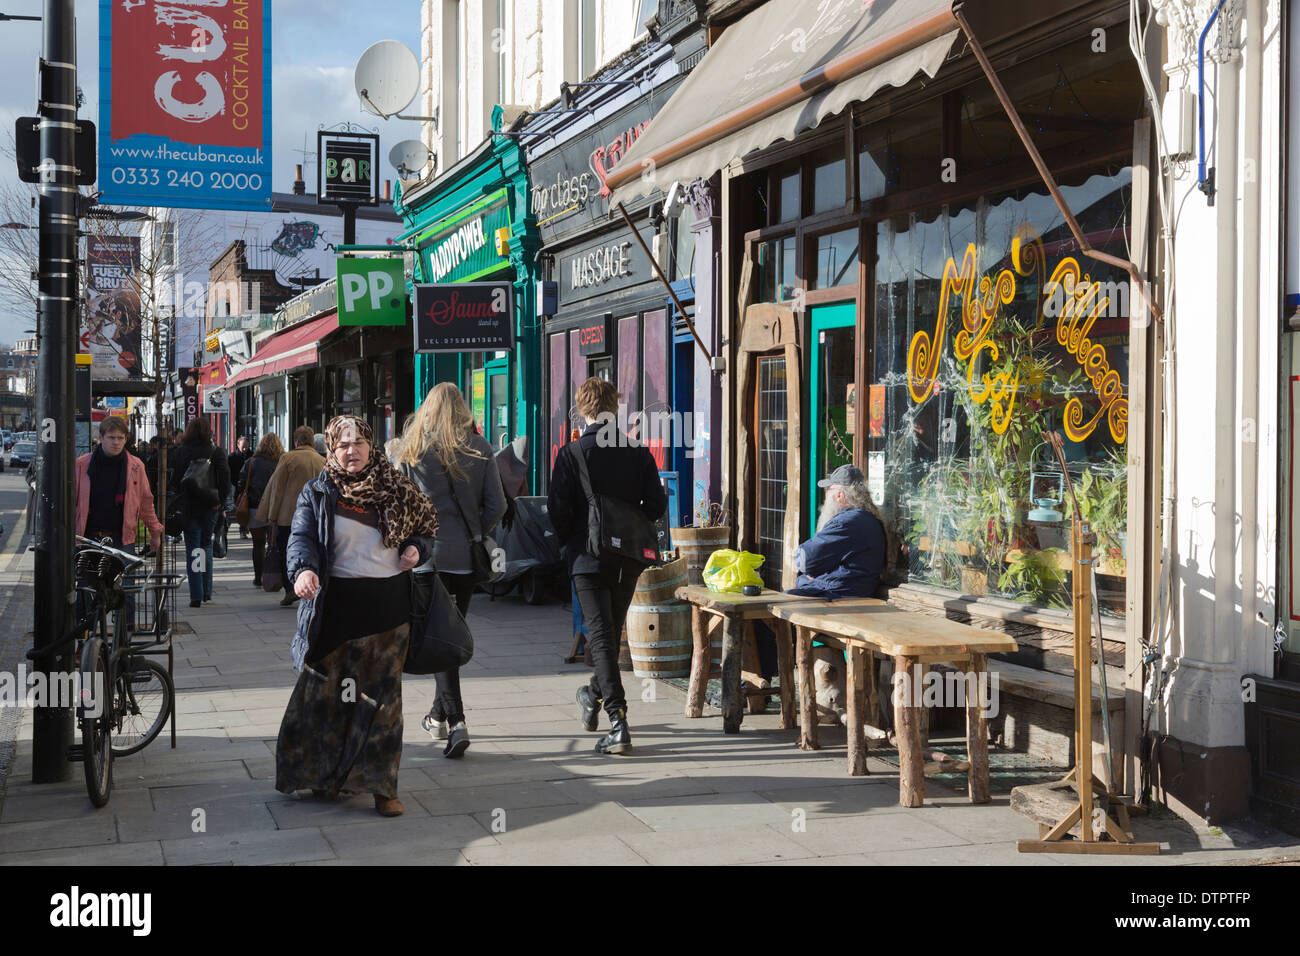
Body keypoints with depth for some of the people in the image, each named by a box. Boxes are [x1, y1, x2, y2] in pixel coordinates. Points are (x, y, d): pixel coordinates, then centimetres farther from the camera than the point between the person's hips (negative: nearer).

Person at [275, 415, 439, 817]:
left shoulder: (395, 489, 9)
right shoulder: (317, 493, 2)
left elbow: (424, 528, 18)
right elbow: (301, 538, -9)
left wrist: (416, 549, -4)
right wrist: (303, 570, -30)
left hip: (389, 605, 2)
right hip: (338, 604, -2)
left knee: (382, 697, 5)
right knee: (326, 692, 1)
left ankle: (380, 785, 11)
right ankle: (323, 774, 17)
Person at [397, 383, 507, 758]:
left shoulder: (413, 450, -2)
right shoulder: (480, 449, 2)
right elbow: (497, 505, -2)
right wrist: (475, 534, 11)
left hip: (428, 554, -2)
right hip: (466, 556, 3)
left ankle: (456, 721, -15)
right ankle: (439, 714, 26)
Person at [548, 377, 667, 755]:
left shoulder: (571, 454, -10)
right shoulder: (638, 451, -1)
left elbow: (559, 511, -10)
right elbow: (656, 504, -1)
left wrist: (567, 541, 9)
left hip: (588, 557, -4)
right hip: (628, 558, 4)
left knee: (601, 636, -4)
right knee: (613, 631, 20)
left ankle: (618, 720, -14)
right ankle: (596, 694, 41)